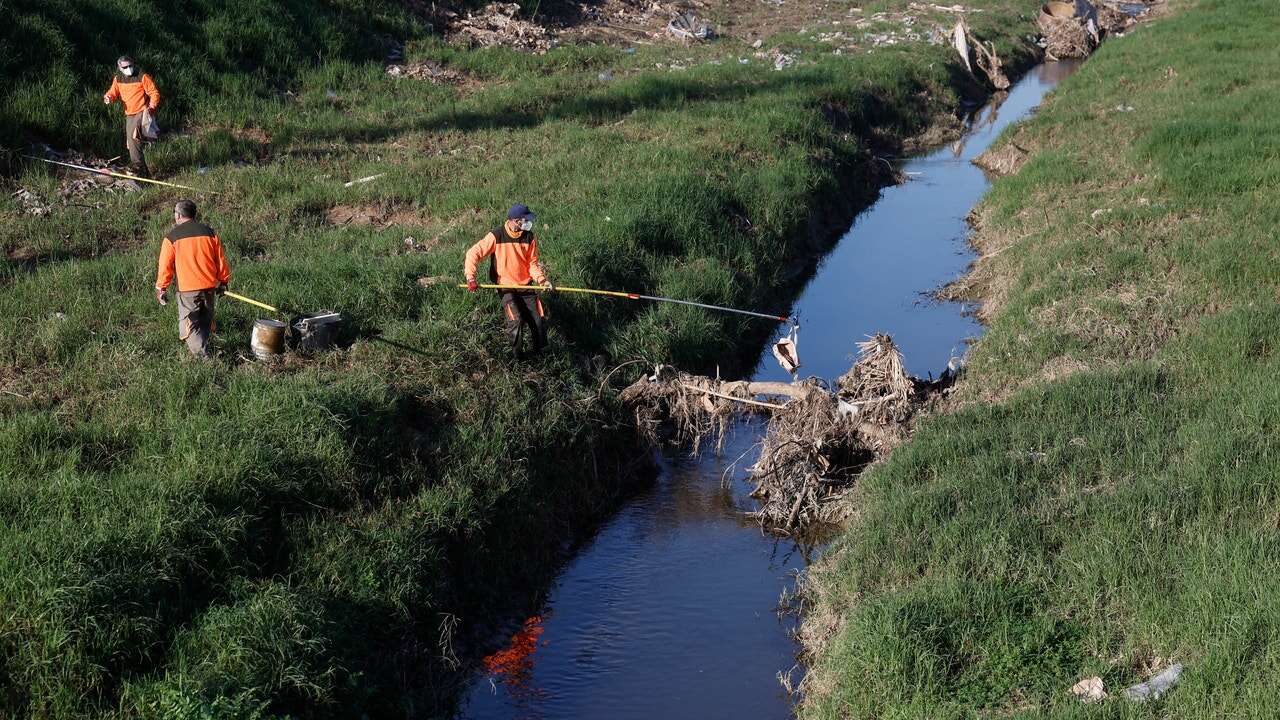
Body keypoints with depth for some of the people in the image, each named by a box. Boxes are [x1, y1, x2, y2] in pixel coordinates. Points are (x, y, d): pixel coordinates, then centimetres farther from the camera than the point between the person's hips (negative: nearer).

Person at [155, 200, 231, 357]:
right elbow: (221, 260, 10)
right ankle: (202, 348, 28)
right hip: (209, 286, 4)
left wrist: (160, 289, 7)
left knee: (188, 324, -1)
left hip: (187, 289, -4)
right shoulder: (209, 232, 6)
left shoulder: (172, 237, -5)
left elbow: (165, 266, -3)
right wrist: (223, 281, 20)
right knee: (205, 321, 18)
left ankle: (201, 354, -14)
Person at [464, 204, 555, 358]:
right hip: (506, 287, -4)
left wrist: (541, 279, -13)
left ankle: (539, 351, 18)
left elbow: (532, 263, 5)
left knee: (539, 319, -6)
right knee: (516, 319, -22)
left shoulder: (529, 237, -3)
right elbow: (473, 253, -11)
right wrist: (470, 278, -21)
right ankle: (517, 354, 1)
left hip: (526, 286, 4)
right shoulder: (496, 236, -14)